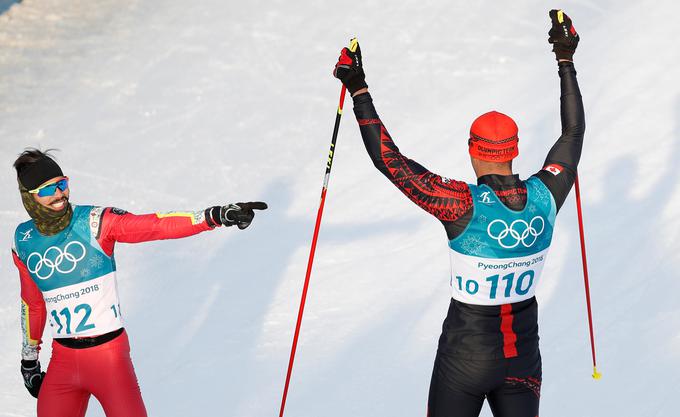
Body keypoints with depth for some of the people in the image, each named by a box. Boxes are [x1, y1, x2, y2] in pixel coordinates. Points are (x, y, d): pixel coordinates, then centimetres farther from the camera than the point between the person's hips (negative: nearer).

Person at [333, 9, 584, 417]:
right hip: (523, 357, 4)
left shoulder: (465, 205, -23)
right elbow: (574, 132, 5)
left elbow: (390, 161, -20)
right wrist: (566, 61, 14)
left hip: (465, 359, -3)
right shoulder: (546, 197, -11)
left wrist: (359, 91, -14)